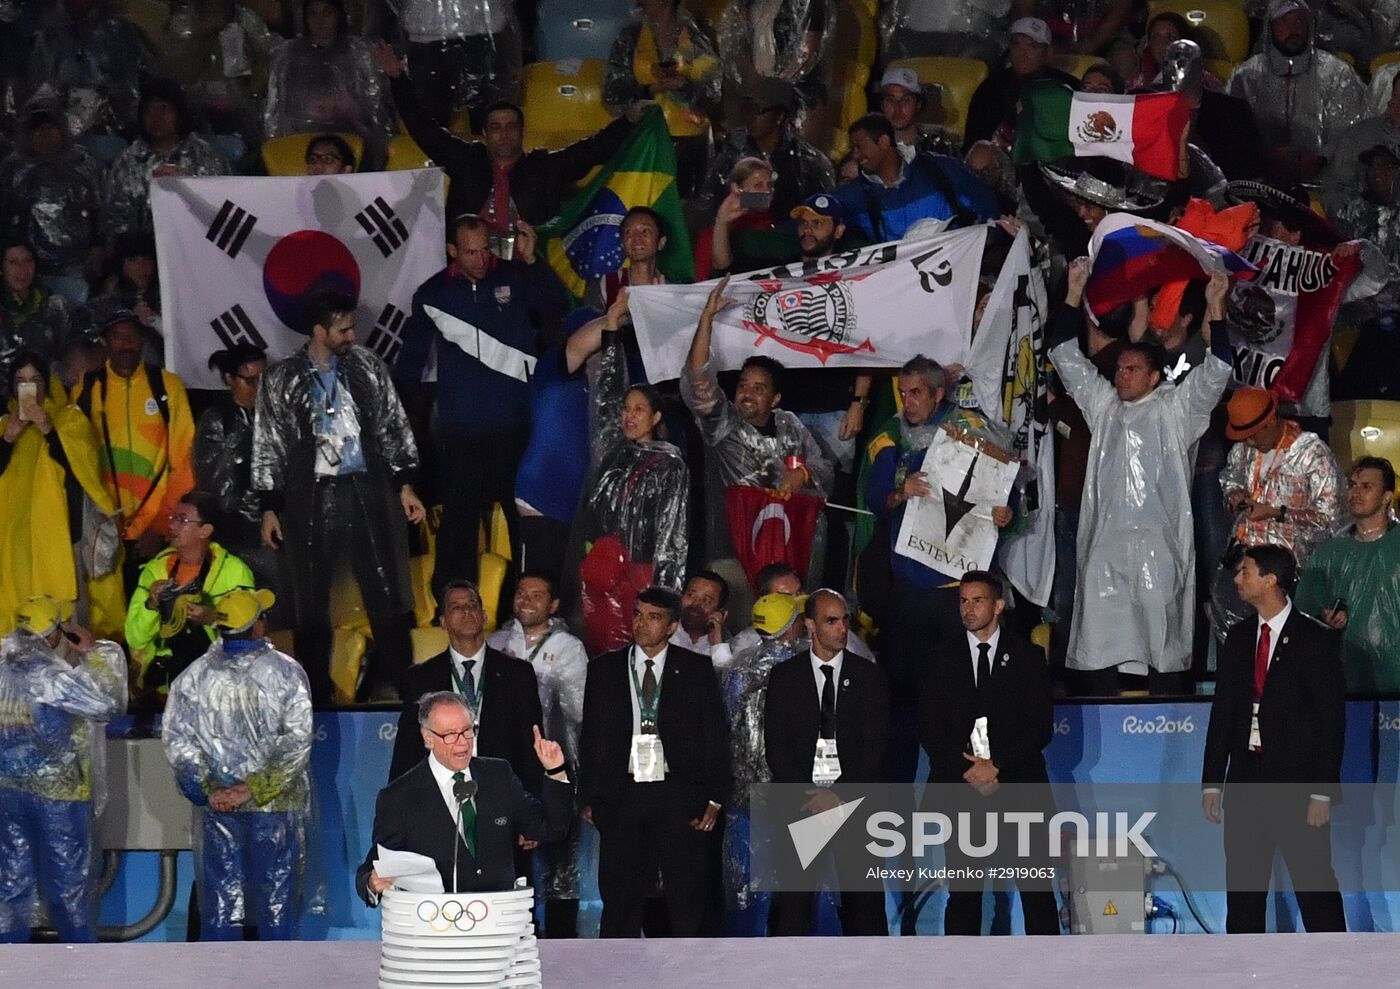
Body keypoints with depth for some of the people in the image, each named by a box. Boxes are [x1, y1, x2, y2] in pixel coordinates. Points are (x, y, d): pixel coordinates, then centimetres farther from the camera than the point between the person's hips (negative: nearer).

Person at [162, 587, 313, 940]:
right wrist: (253, 788, -13)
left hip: (217, 806, 2)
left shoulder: (193, 677, 0)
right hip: (276, 806, -2)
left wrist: (209, 791, -5)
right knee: (277, 898, 6)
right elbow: (297, 738, -14)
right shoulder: (286, 672, -7)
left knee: (219, 901, 7)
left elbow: (176, 739, -5)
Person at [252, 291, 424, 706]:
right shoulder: (281, 380, 1)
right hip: (310, 499, -1)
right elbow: (268, 446, 5)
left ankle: (398, 688, 8)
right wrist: (270, 507, 2)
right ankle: (316, 698, 13)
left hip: (367, 494, 1)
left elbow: (394, 427, 11)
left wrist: (405, 484, 6)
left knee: (388, 596, -1)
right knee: (311, 605, 4)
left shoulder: (367, 367, 6)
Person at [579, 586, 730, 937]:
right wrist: (589, 798, 5)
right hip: (622, 799, 1)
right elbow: (591, 738, 11)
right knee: (620, 897, 1)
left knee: (688, 895, -1)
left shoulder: (697, 670, 6)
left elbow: (716, 735, 4)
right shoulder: (604, 669, 10)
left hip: (680, 798, -1)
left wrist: (714, 798, -3)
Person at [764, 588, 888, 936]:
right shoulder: (785, 676, 9)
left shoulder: (869, 676, 8)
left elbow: (877, 746, 2)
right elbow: (775, 745, 3)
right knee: (792, 900, -5)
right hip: (799, 802, 0)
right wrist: (805, 795, -9)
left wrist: (841, 794, -9)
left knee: (864, 898, -4)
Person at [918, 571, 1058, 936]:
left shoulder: (1027, 657, 7)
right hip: (961, 785, 1)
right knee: (963, 891, 0)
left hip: (1019, 785, -1)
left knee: (1037, 889, -3)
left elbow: (1041, 727, 1)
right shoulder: (942, 658, 9)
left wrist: (997, 766, -11)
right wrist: (966, 770, -9)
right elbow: (929, 728, 4)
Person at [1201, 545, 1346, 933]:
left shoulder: (1315, 639, -6)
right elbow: (1222, 712, 13)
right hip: (1246, 781, 6)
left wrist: (1323, 791, -13)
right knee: (1242, 888, 8)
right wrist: (1212, 782, 7)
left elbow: (1332, 718, -8)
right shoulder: (1239, 638, 11)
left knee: (1315, 887, -4)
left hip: (1297, 784, -6)